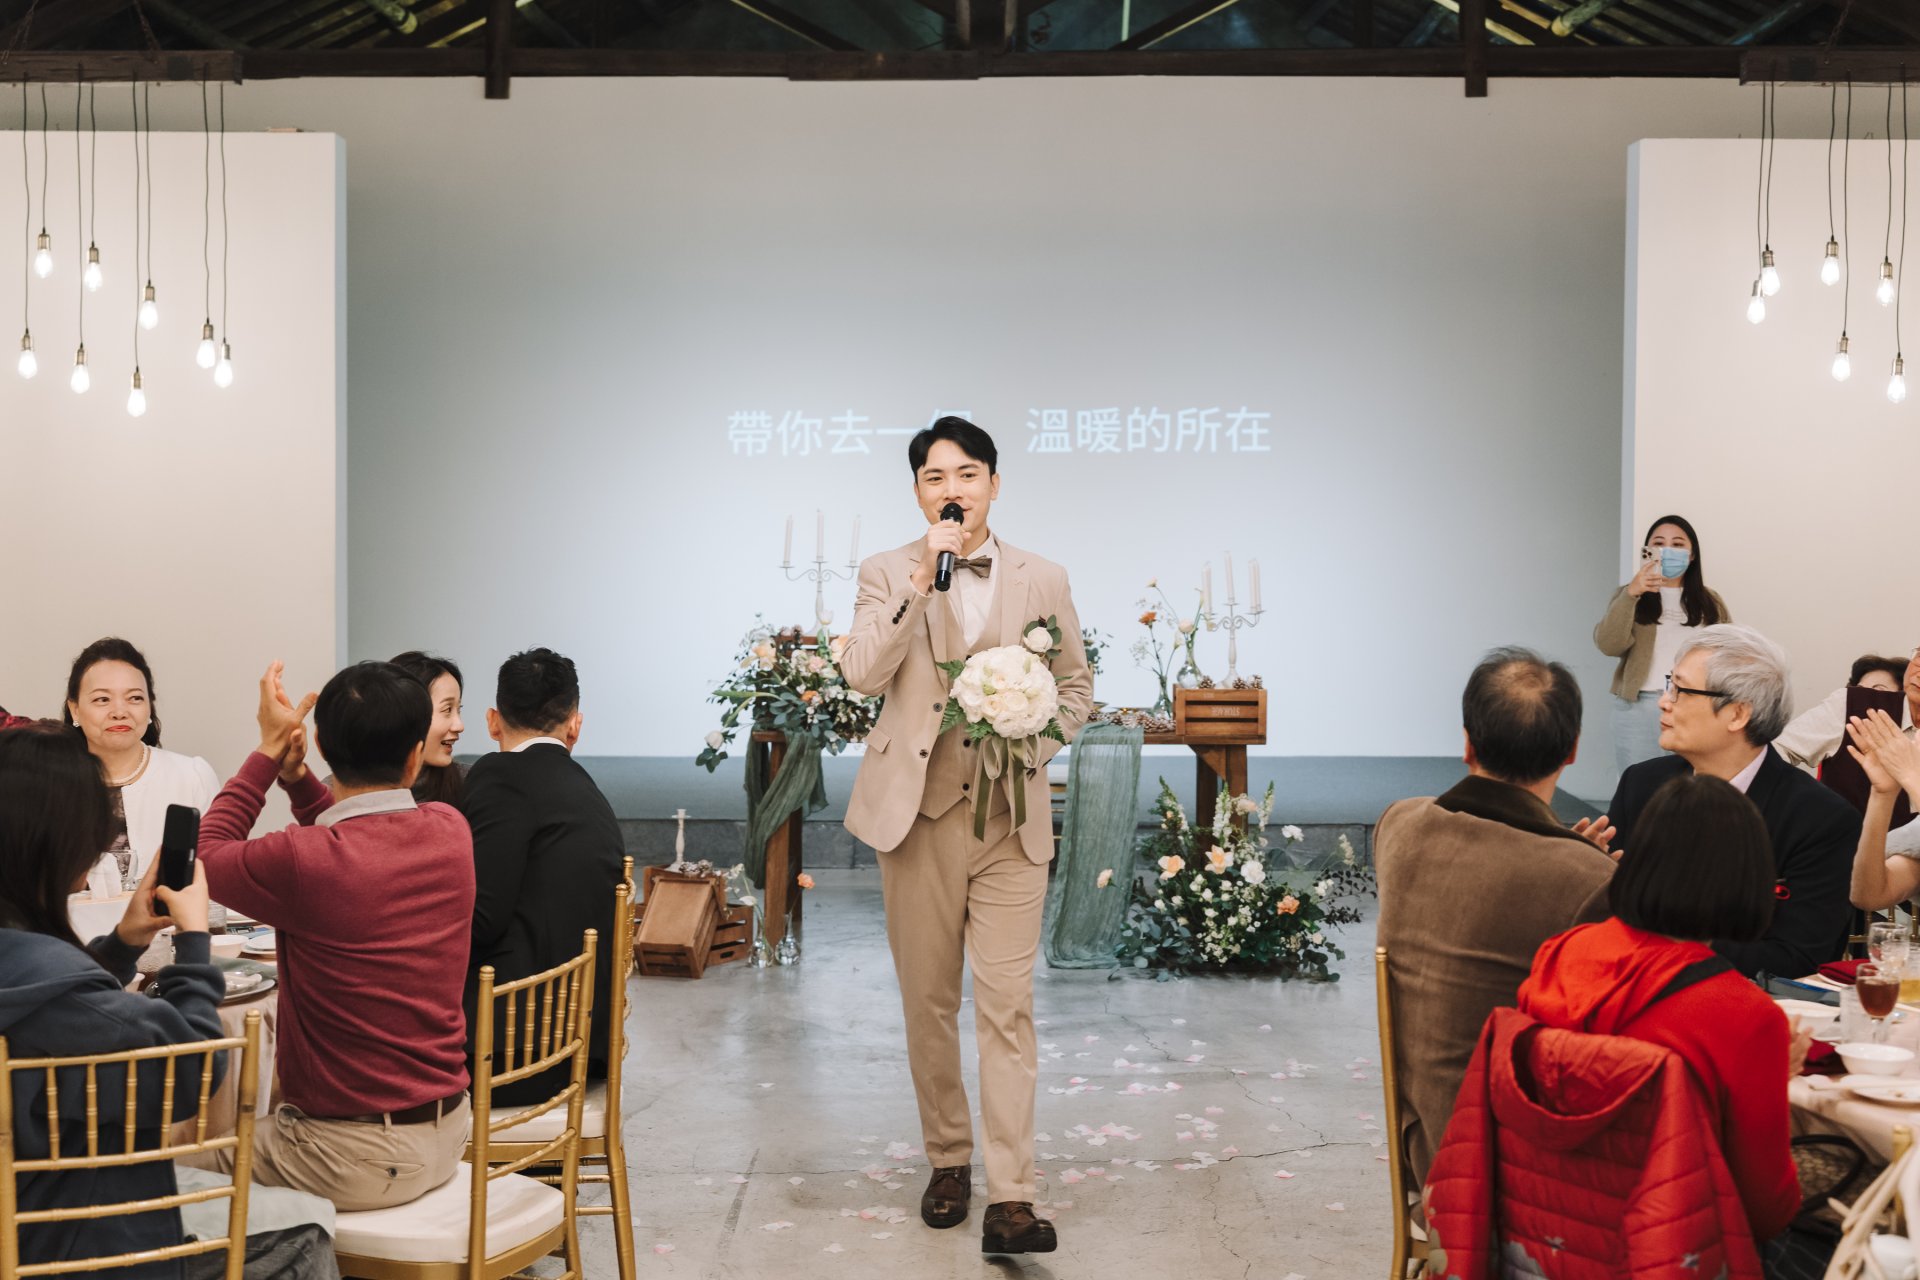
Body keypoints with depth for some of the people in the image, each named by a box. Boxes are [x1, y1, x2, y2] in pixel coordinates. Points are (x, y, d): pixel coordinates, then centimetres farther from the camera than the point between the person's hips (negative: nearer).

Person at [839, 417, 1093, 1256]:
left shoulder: (1043, 580, 6)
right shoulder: (888, 574, 3)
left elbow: (1075, 686, 14)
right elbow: (862, 674, -13)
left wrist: (1033, 741, -5)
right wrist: (922, 581, -19)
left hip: (1011, 816, 0)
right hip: (918, 810, 0)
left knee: (1007, 1005, -6)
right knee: (928, 1002, 10)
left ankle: (1009, 1201, -5)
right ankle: (948, 1160, 28)